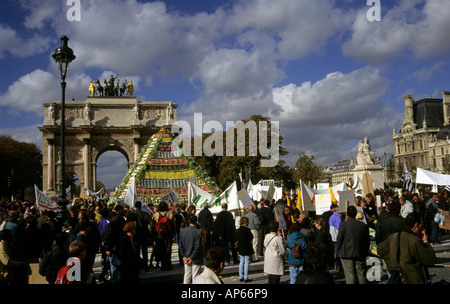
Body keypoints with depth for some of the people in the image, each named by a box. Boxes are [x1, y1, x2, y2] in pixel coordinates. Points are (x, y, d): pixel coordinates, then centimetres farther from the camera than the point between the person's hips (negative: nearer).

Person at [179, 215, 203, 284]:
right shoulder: (198, 232, -16)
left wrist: (184, 256, 2)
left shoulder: (182, 231, -1)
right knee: (195, 276, 3)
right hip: (196, 260, -5)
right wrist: (191, 258, -10)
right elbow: (197, 247, -17)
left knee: (187, 275, 15)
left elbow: (180, 245, 1)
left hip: (186, 258, 5)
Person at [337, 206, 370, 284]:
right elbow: (367, 240, 7)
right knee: (361, 274, 13)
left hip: (346, 254, -3)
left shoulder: (343, 225, -9)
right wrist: (365, 253, 17)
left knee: (349, 274, 0)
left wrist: (339, 251, 7)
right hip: (360, 254, 3)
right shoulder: (363, 225, 1)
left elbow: (339, 239, -7)